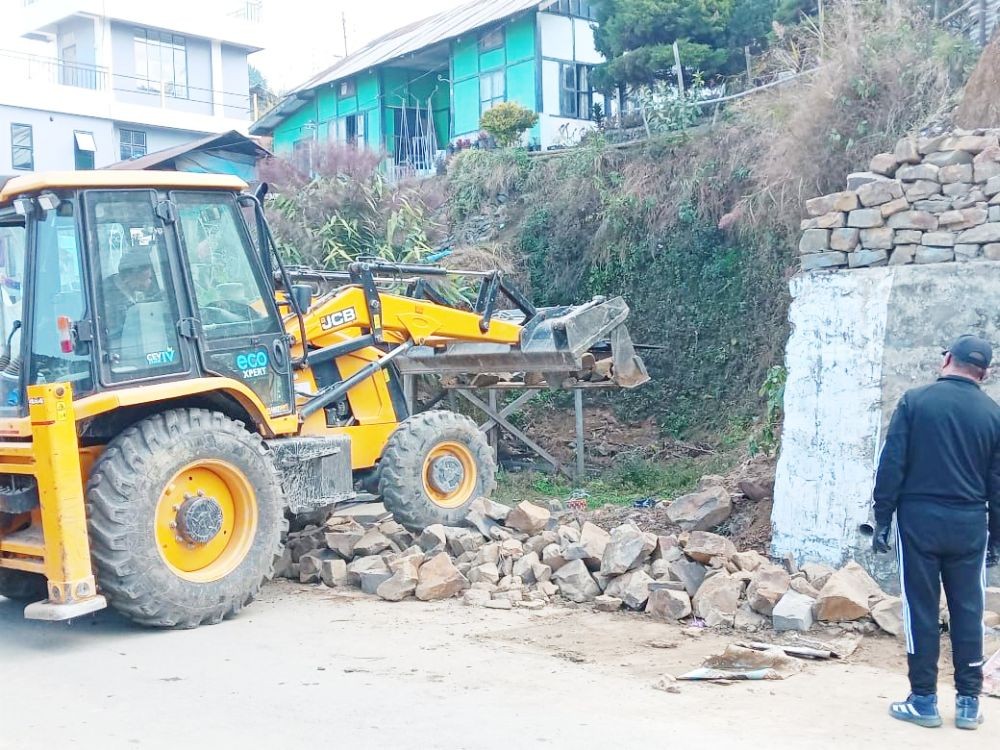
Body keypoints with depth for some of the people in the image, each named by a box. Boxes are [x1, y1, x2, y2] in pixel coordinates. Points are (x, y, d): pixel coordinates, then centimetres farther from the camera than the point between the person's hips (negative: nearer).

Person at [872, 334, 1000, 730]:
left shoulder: (915, 401, -3)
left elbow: (891, 464, -6)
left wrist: (882, 519, 0)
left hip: (919, 519, -2)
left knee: (921, 610, 4)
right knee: (968, 612, 10)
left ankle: (924, 701, 10)